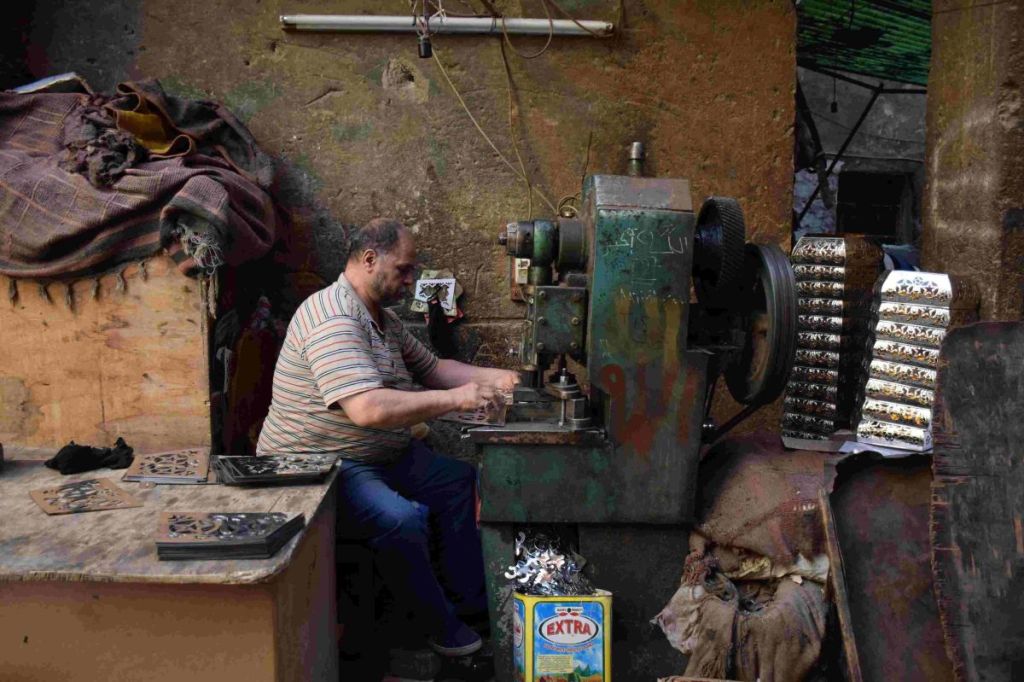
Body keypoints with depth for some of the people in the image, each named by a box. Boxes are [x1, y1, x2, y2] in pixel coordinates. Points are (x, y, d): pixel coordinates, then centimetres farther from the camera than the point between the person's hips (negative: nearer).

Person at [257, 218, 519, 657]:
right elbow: (368, 409, -36)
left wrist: (491, 377, 3)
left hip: (382, 456, 11)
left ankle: (467, 601, 13)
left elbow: (431, 368, 20)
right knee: (403, 518, -32)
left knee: (460, 481, 9)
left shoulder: (383, 318, 11)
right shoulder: (333, 319, -24)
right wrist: (455, 399, -29)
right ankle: (443, 628, -10)